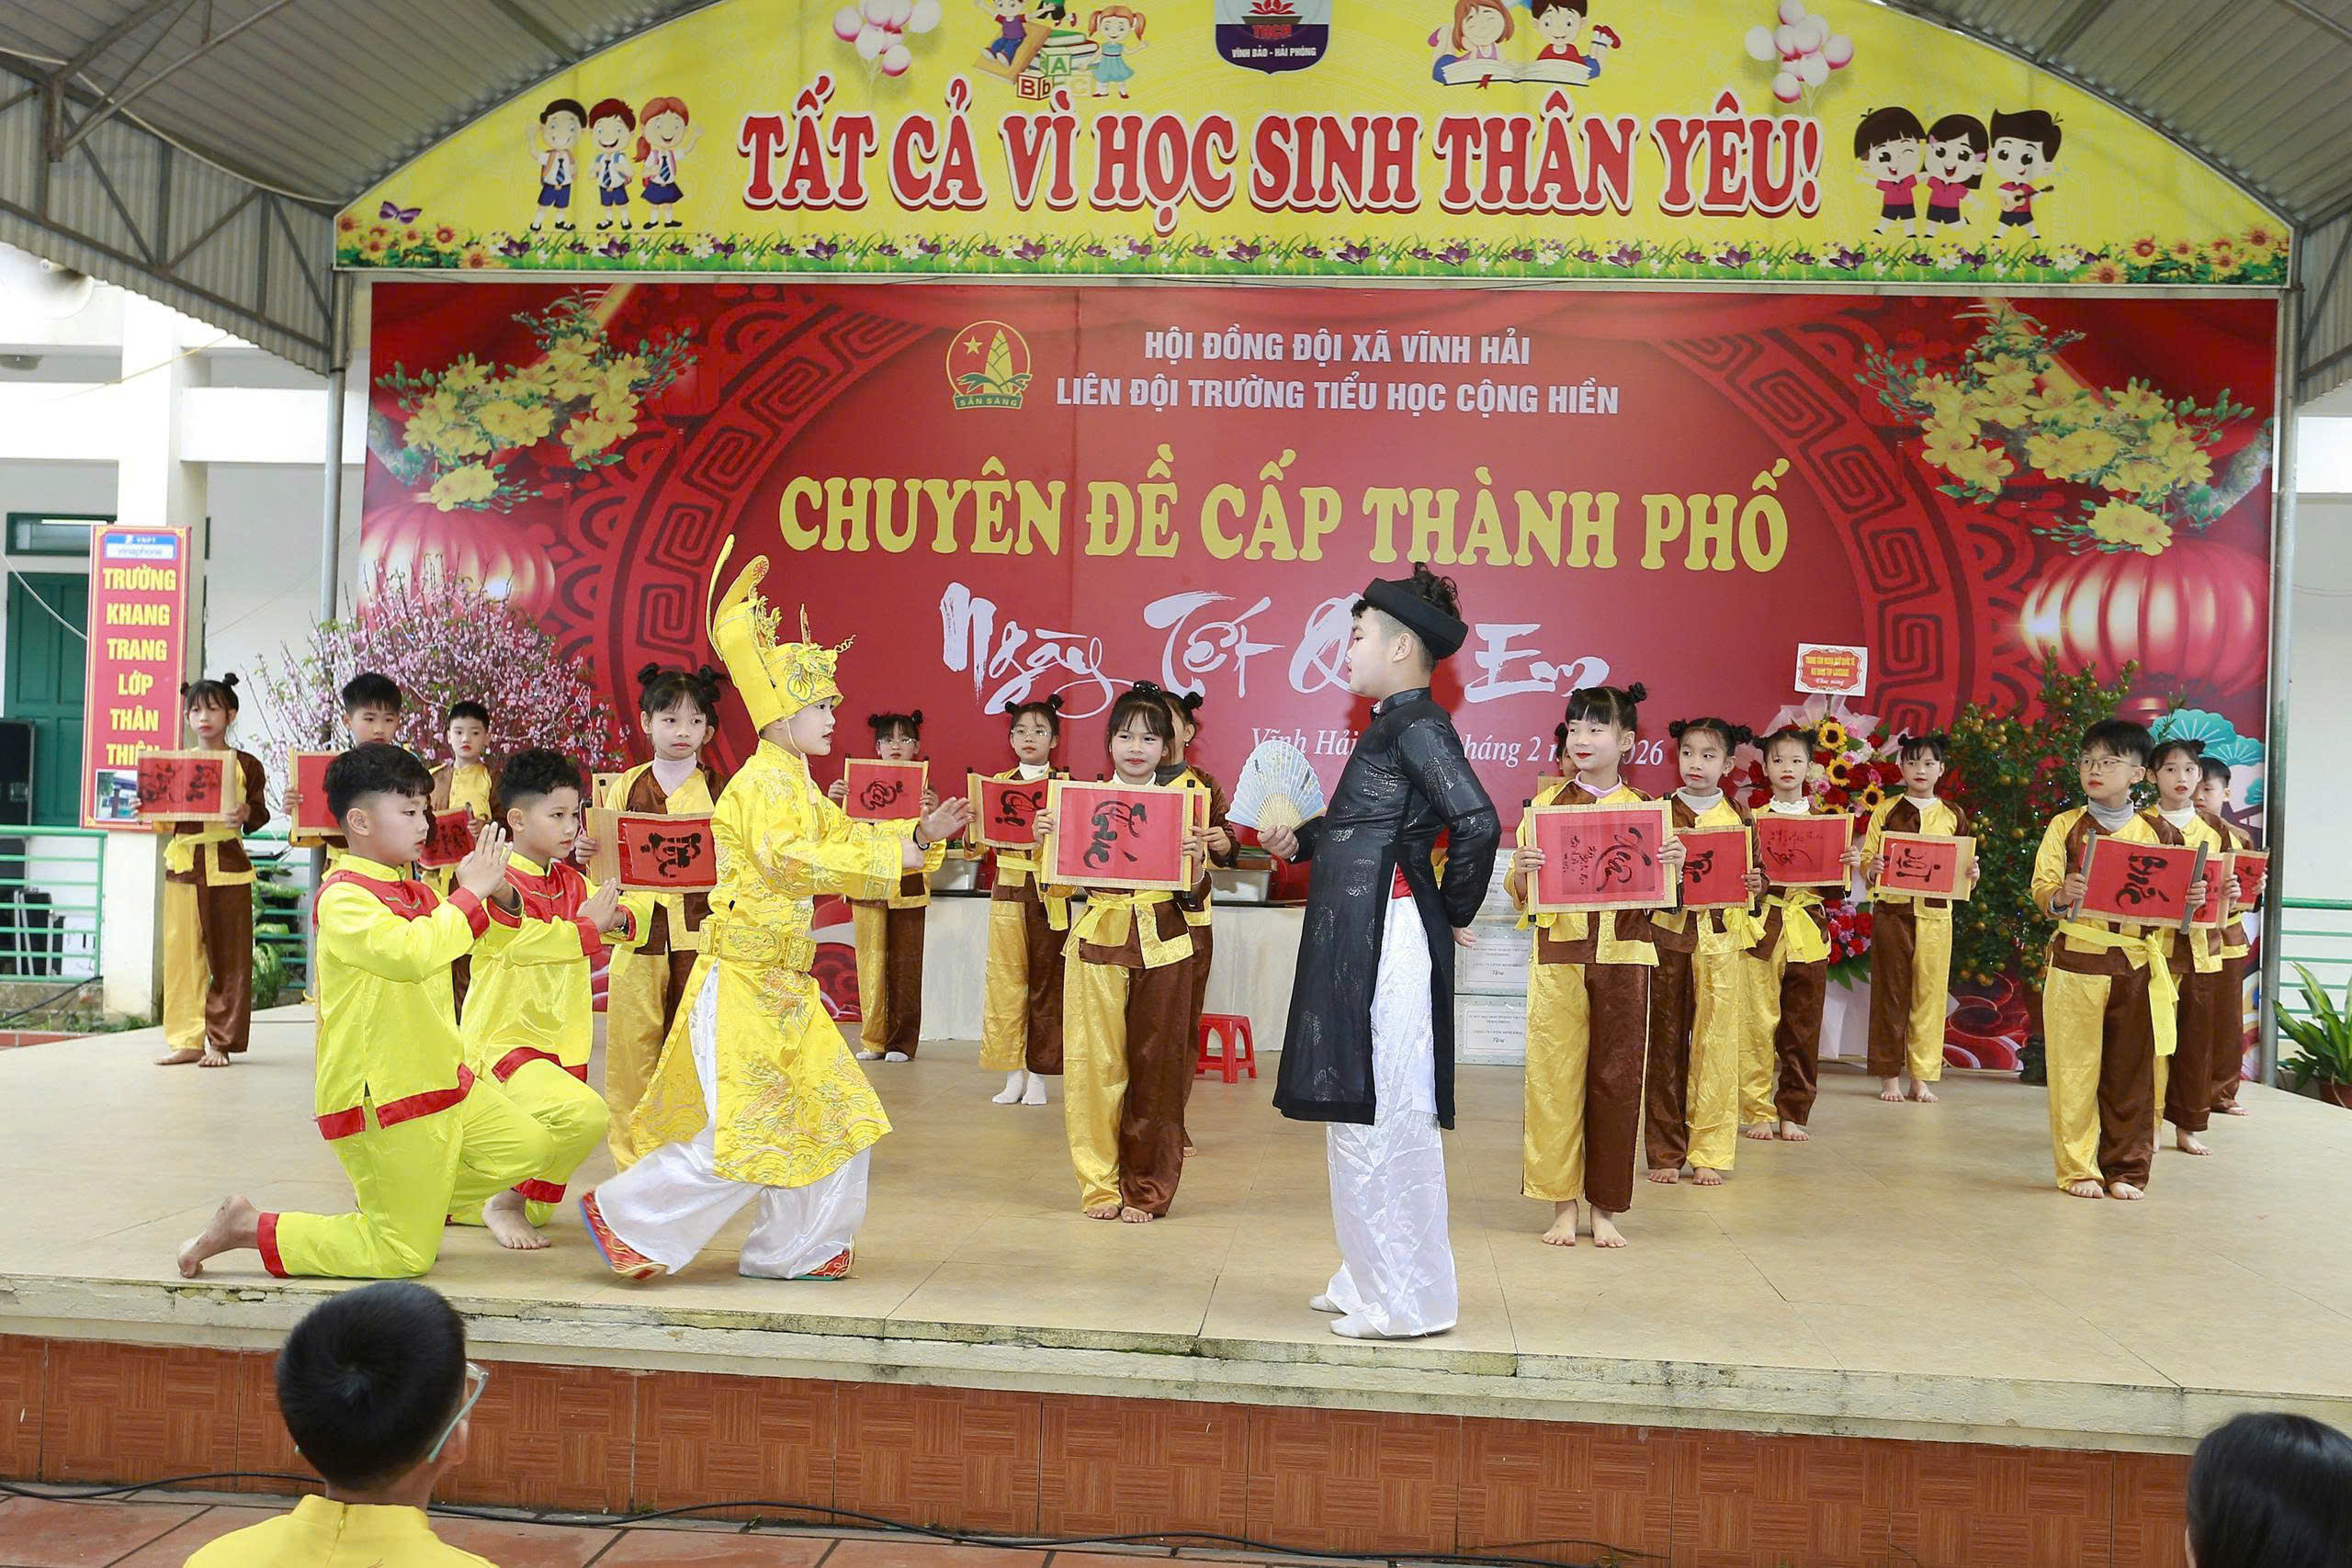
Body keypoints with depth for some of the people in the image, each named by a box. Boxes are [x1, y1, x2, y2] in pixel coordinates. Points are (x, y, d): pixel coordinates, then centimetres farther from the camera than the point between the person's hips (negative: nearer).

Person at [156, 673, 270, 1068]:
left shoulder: (245, 764, 3)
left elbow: (259, 813, 4)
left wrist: (246, 813, -17)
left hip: (227, 866, -3)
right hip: (182, 862, 3)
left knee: (228, 955, 0)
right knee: (181, 953, 2)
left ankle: (221, 1042, 6)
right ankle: (186, 1040, 8)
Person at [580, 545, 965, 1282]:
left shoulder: (799, 783, 16)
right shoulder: (764, 781, -14)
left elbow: (843, 835, 24)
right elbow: (791, 859, -29)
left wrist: (919, 835, 10)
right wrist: (890, 854, -27)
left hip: (783, 980, 10)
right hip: (742, 978, -10)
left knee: (831, 1114, 10)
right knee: (740, 1134, -7)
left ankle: (795, 1250, 20)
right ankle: (625, 1215, 9)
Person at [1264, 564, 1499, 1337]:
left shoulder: (1416, 725, -13)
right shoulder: (1393, 725, 17)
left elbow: (1478, 822, -24)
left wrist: (1454, 912, -12)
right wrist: (1299, 841, 8)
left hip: (1388, 936, -10)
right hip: (1358, 937, 10)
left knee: (1385, 1114, -4)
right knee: (1358, 1106, 16)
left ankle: (1407, 1300, 6)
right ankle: (1371, 1279, 27)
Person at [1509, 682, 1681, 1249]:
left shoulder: (1645, 809, 7)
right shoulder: (1545, 805, 5)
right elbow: (1521, 894, 6)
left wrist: (1673, 865, -9)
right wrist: (1524, 869, -16)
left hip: (1624, 956, 1)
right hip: (1558, 956, 0)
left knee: (1617, 1079, 3)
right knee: (1555, 1077, -1)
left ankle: (1605, 1207, 13)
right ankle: (1561, 1205, 10)